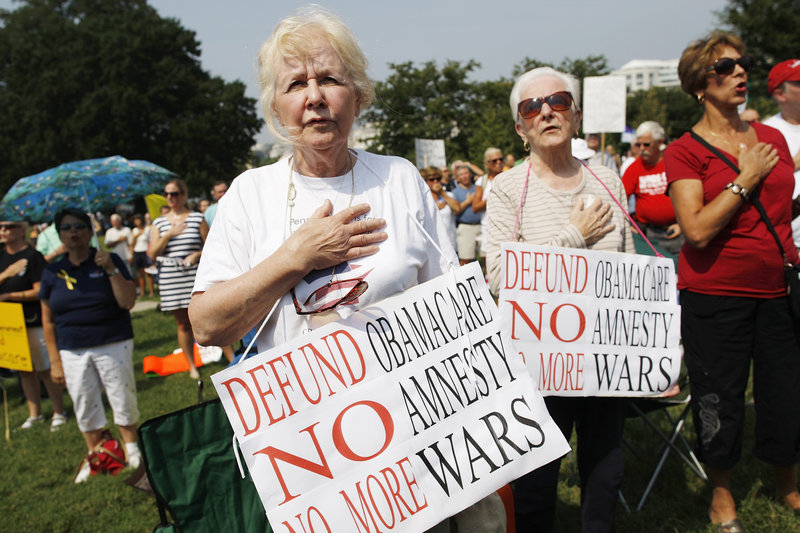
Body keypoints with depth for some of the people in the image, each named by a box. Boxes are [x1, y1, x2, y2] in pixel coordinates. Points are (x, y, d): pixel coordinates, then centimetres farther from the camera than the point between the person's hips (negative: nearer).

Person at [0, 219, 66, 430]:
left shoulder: (32, 256, -10)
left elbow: (40, 292, -14)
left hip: (34, 322, -6)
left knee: (45, 369, -1)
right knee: (24, 370, 13)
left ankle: (59, 412, 11)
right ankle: (35, 414, 23)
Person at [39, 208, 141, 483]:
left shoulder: (110, 261, -3)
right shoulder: (52, 272, 4)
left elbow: (128, 302, -13)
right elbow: (48, 320, 7)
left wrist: (112, 270, -22)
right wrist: (55, 361, 4)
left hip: (113, 345, -2)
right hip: (72, 352, 3)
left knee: (123, 398, 3)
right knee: (84, 406, 9)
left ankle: (132, 448, 25)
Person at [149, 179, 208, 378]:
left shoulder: (198, 218, 3)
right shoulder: (159, 223, 10)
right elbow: (152, 254, 2)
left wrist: (197, 255, -14)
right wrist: (168, 234, -9)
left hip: (195, 278, -2)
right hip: (170, 280, 3)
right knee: (183, 324, 9)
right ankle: (192, 365, 22)